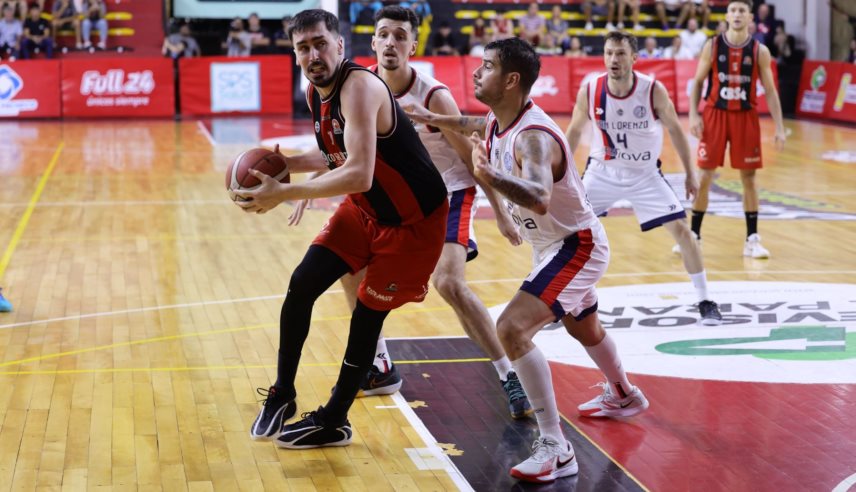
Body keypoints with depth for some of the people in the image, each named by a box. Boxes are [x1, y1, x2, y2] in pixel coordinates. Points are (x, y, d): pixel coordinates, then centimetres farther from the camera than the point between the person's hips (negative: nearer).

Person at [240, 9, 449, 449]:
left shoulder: (359, 87, -30)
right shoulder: (315, 92, -2)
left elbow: (359, 175, -40)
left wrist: (283, 194, -37)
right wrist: (282, 164, -2)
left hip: (414, 219, -8)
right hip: (364, 210, 8)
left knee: (367, 315, 0)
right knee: (301, 285, 1)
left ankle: (332, 423, 17)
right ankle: (282, 395, 18)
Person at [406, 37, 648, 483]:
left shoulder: (533, 138, -32)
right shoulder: (497, 122, -4)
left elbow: (541, 198, -51)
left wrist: (489, 175, -65)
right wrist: (432, 119, 17)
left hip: (576, 247, -10)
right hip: (557, 245, 10)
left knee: (512, 328, -24)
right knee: (582, 327, 32)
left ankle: (555, 449, -21)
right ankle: (623, 396, 60)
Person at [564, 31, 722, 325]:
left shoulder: (653, 91, -20)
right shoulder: (589, 91, -16)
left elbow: (675, 130, -4)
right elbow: (574, 131, 3)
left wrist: (690, 174, 0)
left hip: (645, 174, -1)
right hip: (602, 171, 1)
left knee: (681, 229, -8)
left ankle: (705, 302, 6)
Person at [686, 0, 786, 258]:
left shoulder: (760, 51, -2)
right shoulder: (712, 46, -3)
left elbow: (770, 91, 1)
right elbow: (697, 82, 4)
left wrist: (779, 128, -5)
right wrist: (693, 115, -9)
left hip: (745, 116, 0)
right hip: (715, 114, 0)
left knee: (748, 177, 3)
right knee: (705, 176, 1)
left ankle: (752, 239, 10)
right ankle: (694, 235, 11)